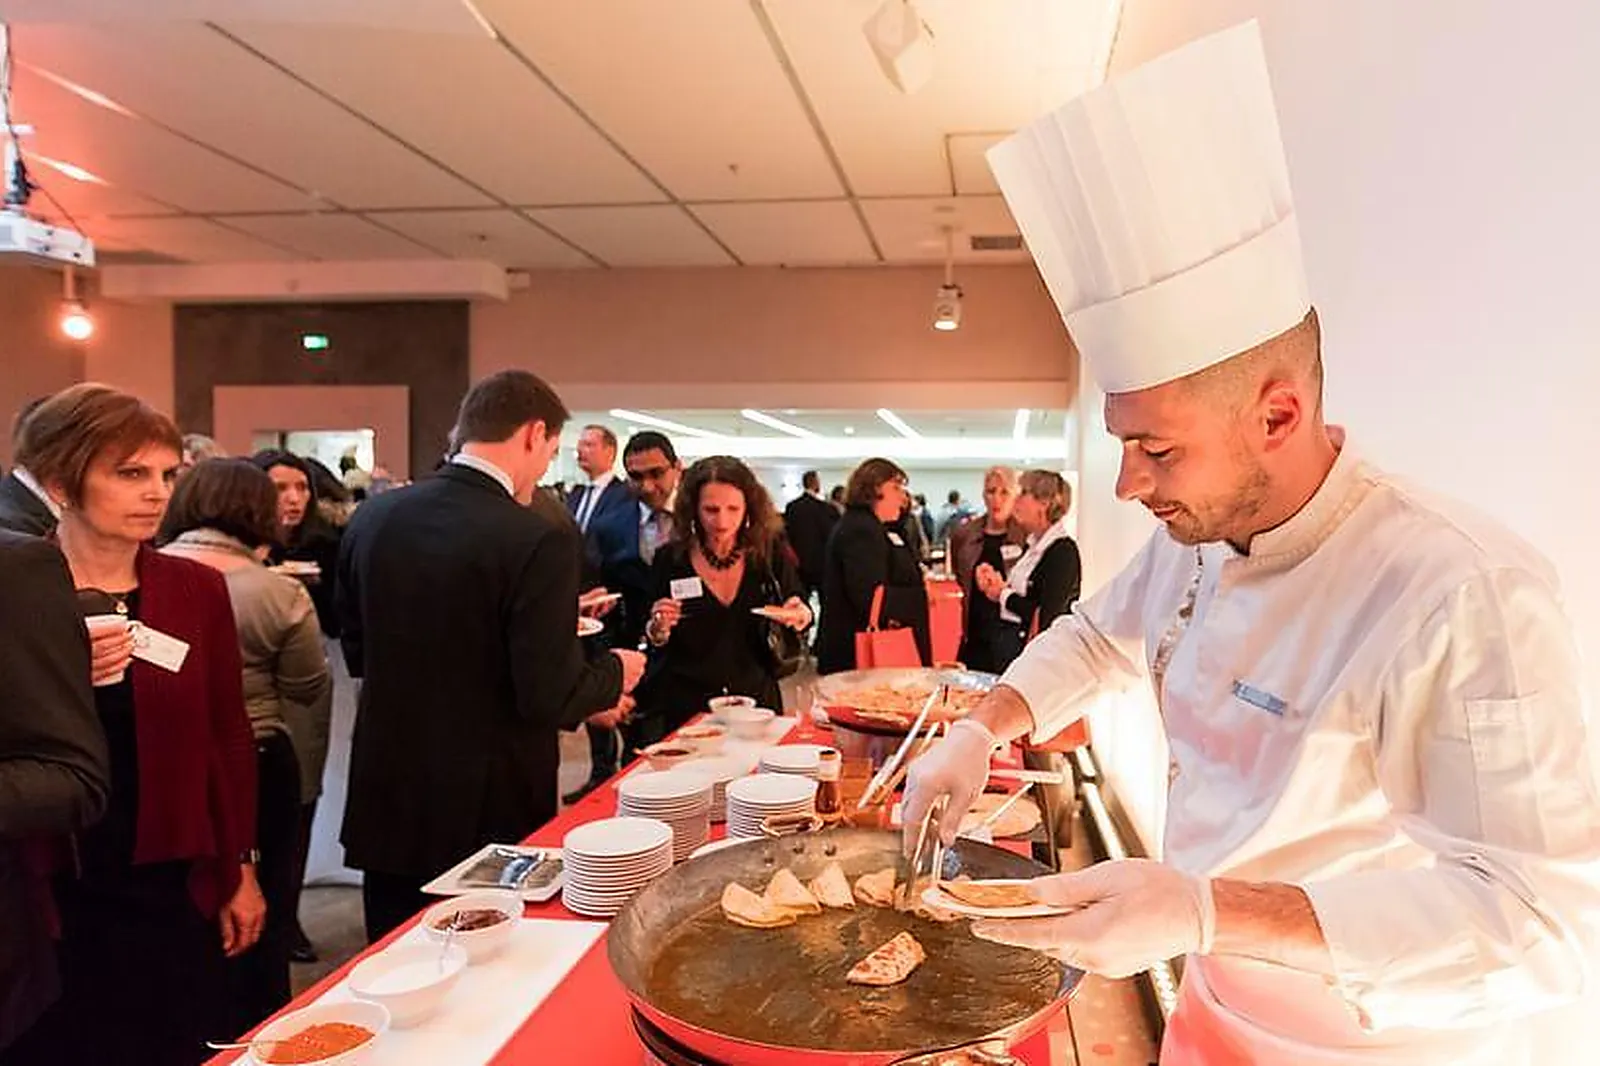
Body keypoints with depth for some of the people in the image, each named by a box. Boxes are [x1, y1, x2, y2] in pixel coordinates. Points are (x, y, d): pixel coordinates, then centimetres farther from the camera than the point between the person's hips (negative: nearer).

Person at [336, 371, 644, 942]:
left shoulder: (371, 516, -2)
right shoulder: (541, 540, -21)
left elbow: (357, 652, 9)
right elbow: (548, 696, -21)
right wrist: (615, 673, -2)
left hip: (386, 804, 5)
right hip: (488, 813, -5)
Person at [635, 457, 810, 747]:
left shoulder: (770, 554, -5)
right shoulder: (670, 560, -7)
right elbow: (647, 646, 3)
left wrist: (801, 617, -15)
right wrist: (657, 630, -19)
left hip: (757, 699, 1)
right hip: (683, 709, -1)